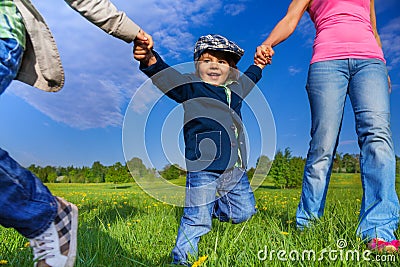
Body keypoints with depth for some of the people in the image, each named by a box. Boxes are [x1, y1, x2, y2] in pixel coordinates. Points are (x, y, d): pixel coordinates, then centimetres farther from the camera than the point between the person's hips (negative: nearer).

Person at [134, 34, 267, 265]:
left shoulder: (235, 89, 15)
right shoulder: (190, 86, -3)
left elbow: (248, 79, 38)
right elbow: (167, 76, -19)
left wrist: (258, 65, 49)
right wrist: (151, 61, -37)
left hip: (235, 169, 7)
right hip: (204, 168, -6)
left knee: (244, 212, 15)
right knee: (197, 219, -3)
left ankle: (213, 205, 39)